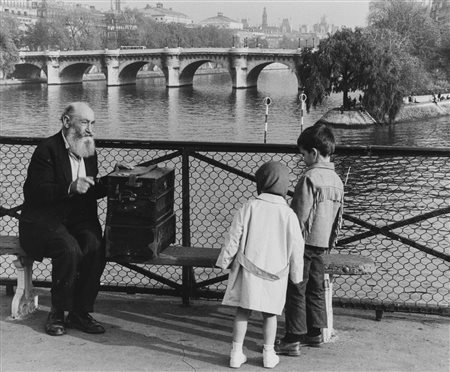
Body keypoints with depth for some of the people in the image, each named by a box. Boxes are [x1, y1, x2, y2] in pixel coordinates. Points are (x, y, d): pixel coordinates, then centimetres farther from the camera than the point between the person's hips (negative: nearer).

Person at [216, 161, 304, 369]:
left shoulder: (249, 207, -10)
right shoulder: (288, 214, -8)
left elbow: (233, 238, -6)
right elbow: (296, 249, -3)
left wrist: (225, 262, 7)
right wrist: (296, 276, 10)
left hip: (248, 270, 0)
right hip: (274, 274, 1)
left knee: (243, 311, 10)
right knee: (269, 313, 16)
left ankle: (236, 354, 12)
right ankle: (269, 355, 21)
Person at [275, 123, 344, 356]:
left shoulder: (310, 177, -17)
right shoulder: (337, 180, 8)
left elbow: (300, 215, -18)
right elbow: (339, 217, 14)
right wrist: (330, 241, 22)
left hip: (304, 241, -8)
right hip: (322, 243, 8)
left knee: (295, 291, -3)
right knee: (315, 289, 17)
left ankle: (293, 339, -1)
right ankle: (315, 332, 24)